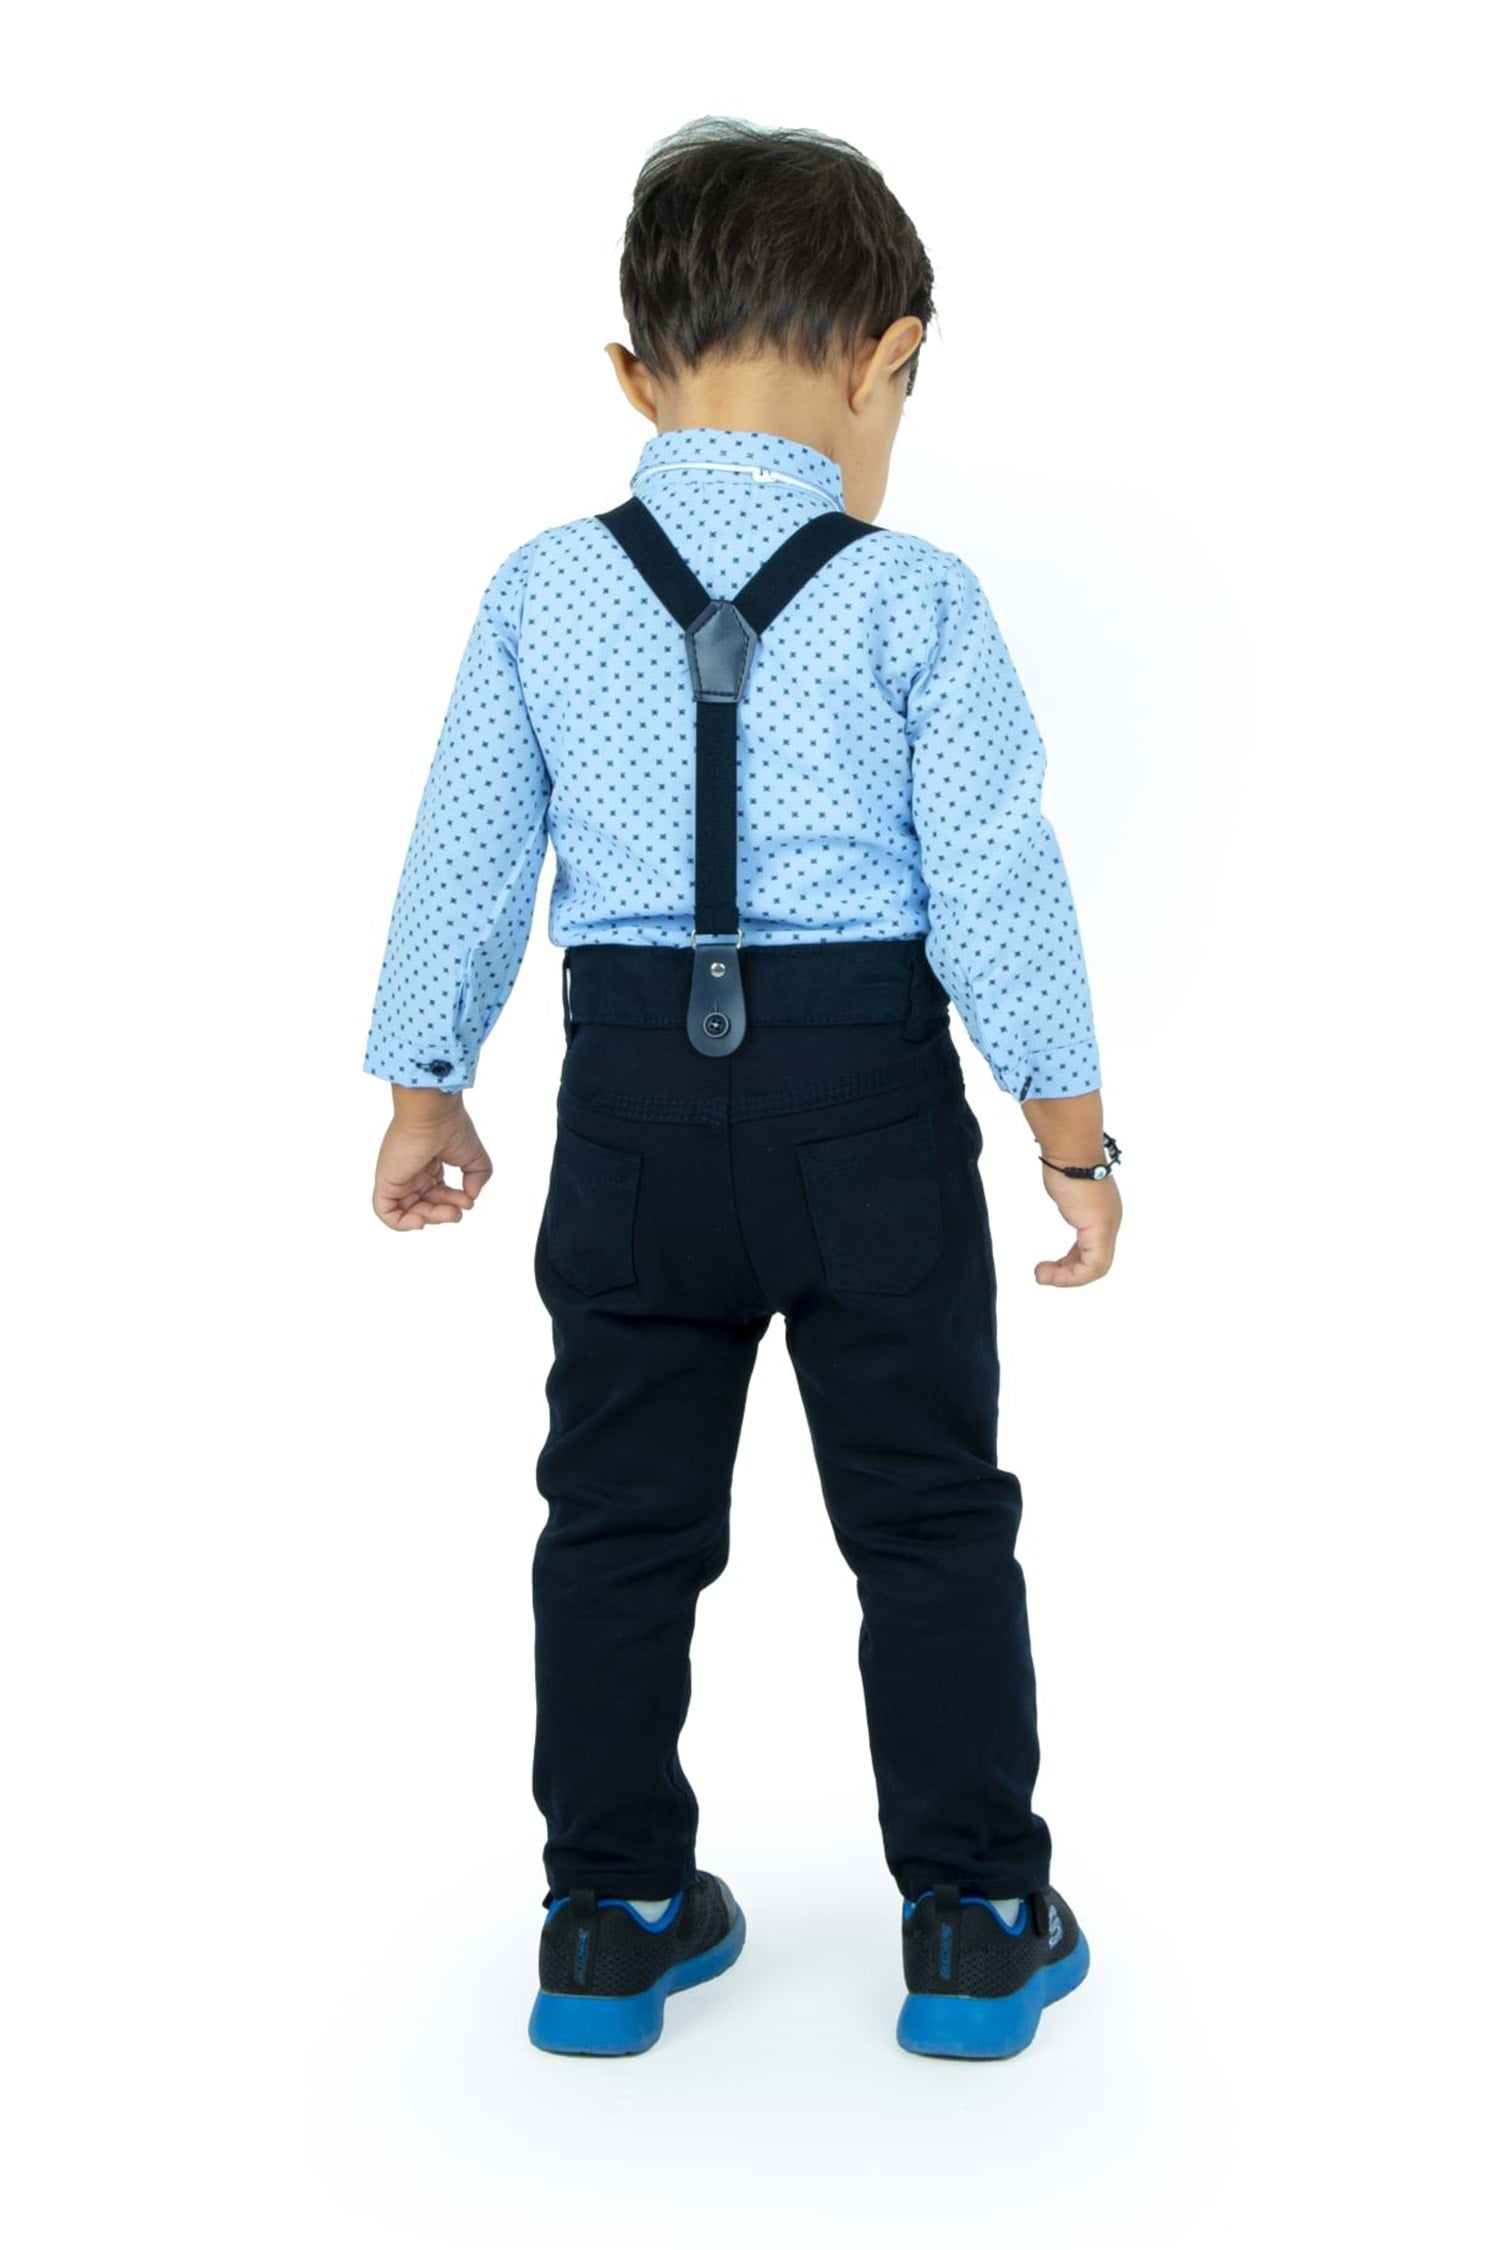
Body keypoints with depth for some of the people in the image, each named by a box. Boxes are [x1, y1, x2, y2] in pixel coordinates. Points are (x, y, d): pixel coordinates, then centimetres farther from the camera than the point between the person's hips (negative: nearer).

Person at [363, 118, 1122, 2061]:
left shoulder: (541, 593, 1)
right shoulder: (911, 600, -8)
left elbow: (466, 859, 5)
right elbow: (995, 881, -8)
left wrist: (425, 1088, 16)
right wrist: (1068, 1121, 1)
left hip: (633, 1095, 3)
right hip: (867, 1094, -2)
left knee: (621, 1512, 14)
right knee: (928, 1511, 10)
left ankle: (611, 1918, 24)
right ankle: (977, 1925, 20)